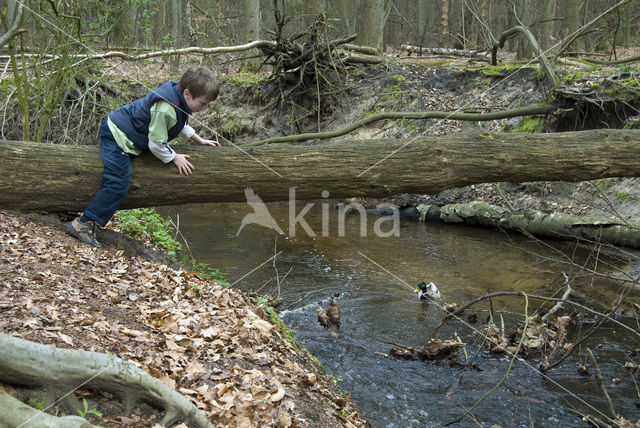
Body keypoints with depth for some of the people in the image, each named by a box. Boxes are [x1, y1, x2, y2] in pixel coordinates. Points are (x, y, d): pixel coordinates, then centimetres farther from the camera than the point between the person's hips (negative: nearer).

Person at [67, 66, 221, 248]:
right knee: (118, 185, -19)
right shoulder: (165, 109, -30)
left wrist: (200, 140, 20)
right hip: (116, 136, -11)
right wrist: (174, 158, -10)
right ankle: (83, 224, -15)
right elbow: (156, 145, -23)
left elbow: (181, 126, 22)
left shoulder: (178, 98, 1)